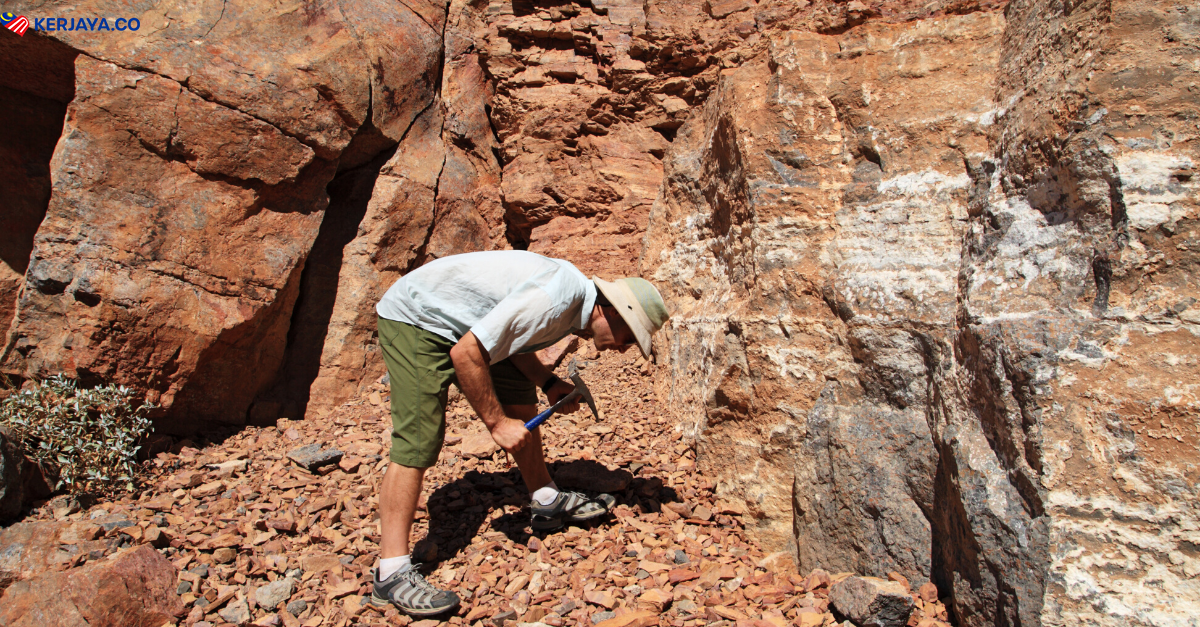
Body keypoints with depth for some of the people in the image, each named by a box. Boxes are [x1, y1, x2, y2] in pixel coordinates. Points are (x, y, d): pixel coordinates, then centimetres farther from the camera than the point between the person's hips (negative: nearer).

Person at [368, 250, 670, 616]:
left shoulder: (575, 300, 1)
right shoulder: (552, 300, -30)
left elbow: (512, 337, 13)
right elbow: (465, 354, -30)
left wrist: (548, 383, -2)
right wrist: (497, 423, -21)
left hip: (460, 324, 9)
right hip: (415, 320, -9)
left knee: (520, 398, 8)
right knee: (417, 441, -14)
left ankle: (547, 503, 19)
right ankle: (391, 575, -9)